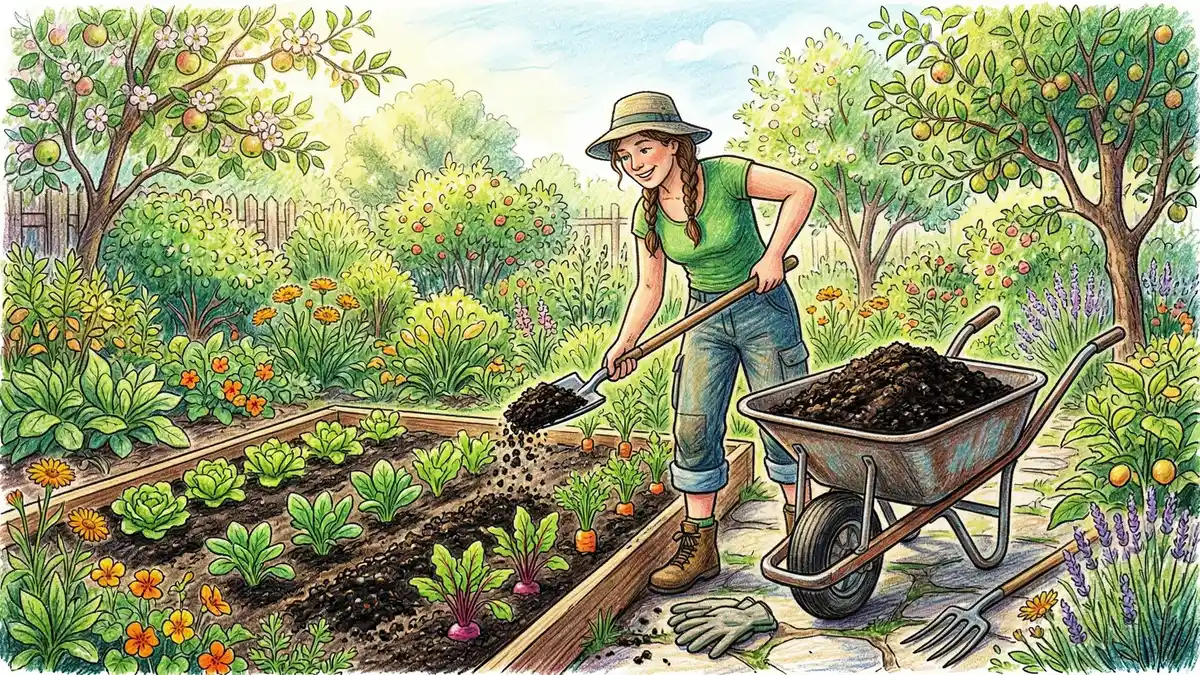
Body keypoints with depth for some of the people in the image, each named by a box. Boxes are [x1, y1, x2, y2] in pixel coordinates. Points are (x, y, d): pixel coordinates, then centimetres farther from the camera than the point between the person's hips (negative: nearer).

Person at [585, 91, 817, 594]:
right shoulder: (647, 215, -5)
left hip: (763, 308, -4)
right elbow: (649, 289, 0)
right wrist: (623, 345, -12)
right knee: (693, 427, -2)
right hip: (705, 317, 4)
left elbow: (801, 190, -14)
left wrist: (773, 254, -20)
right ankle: (699, 546, 8)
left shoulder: (724, 175, -20)